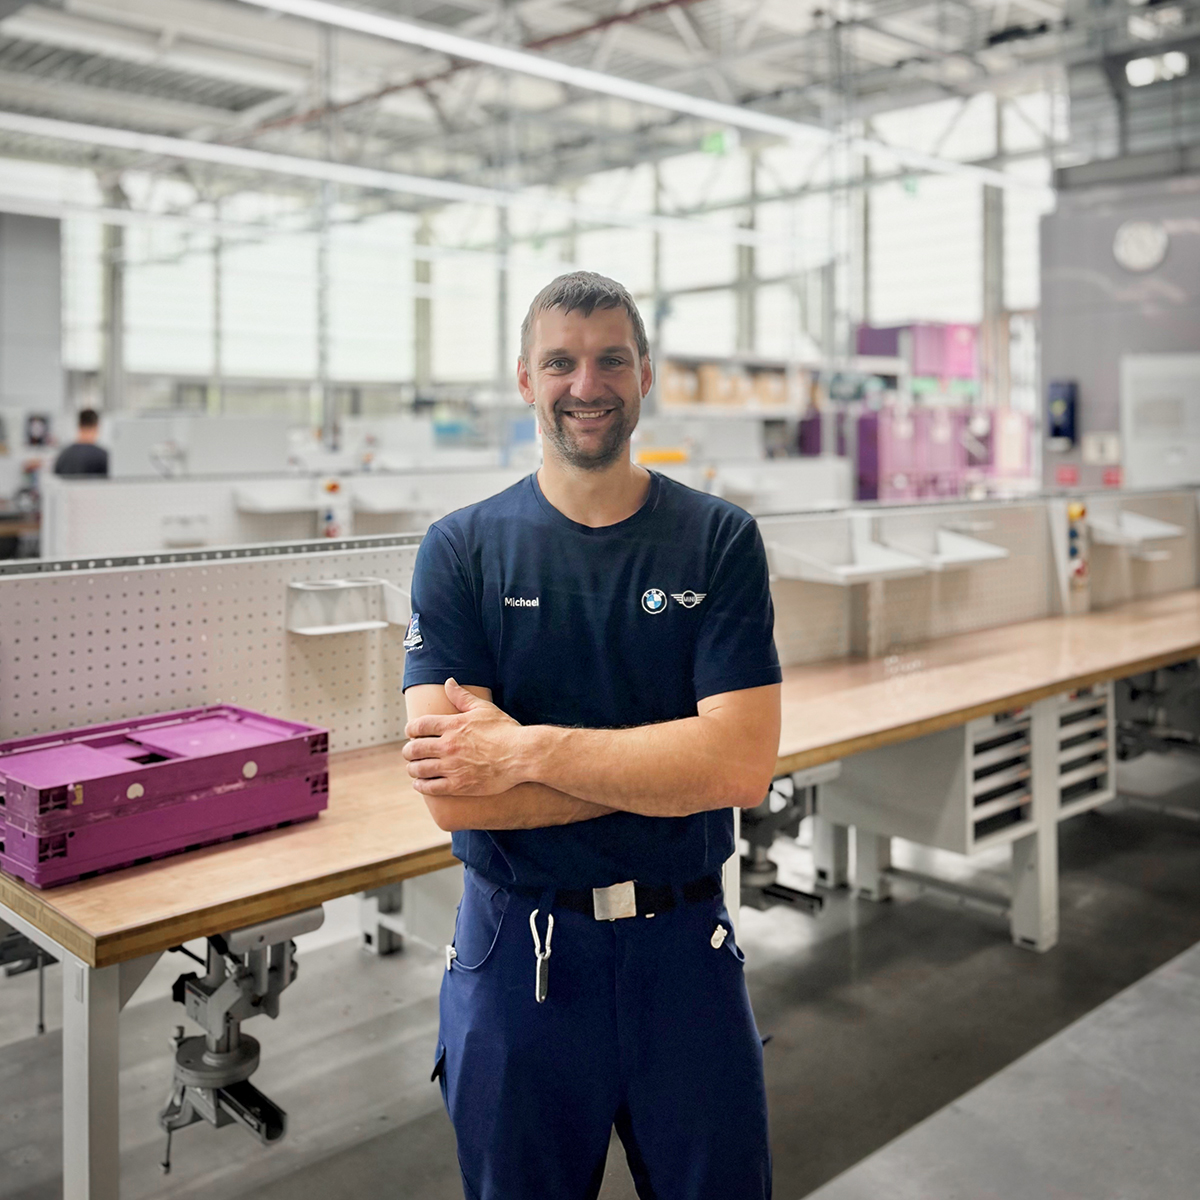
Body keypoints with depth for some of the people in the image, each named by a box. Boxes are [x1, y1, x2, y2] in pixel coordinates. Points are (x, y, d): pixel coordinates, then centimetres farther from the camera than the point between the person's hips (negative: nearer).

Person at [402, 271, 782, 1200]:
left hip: (683, 947, 1)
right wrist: (672, 765, -17)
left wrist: (527, 750, -20)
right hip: (517, 953, 0)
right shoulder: (462, 550, -6)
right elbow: (453, 793, -16)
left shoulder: (719, 540, -5)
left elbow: (744, 766, -16)